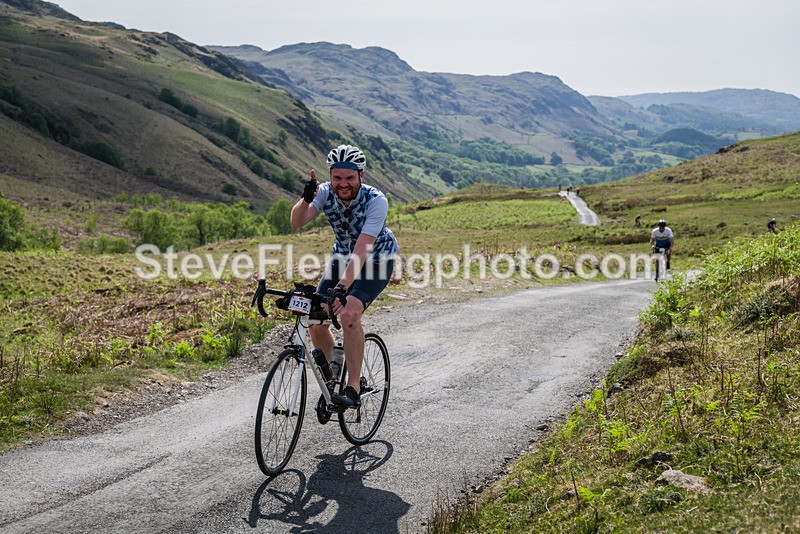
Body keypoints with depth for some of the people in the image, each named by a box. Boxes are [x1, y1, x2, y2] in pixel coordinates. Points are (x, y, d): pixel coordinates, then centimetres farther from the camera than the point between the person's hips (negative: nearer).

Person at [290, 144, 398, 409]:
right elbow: (297, 223, -31)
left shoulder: (376, 201, -30)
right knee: (315, 320, -10)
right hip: (342, 256, 5)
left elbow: (362, 250, -38)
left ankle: (354, 388, -17)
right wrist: (306, 198, -51)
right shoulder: (325, 192, -18)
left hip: (376, 260, -4)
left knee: (348, 313, -29)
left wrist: (342, 288, -48)